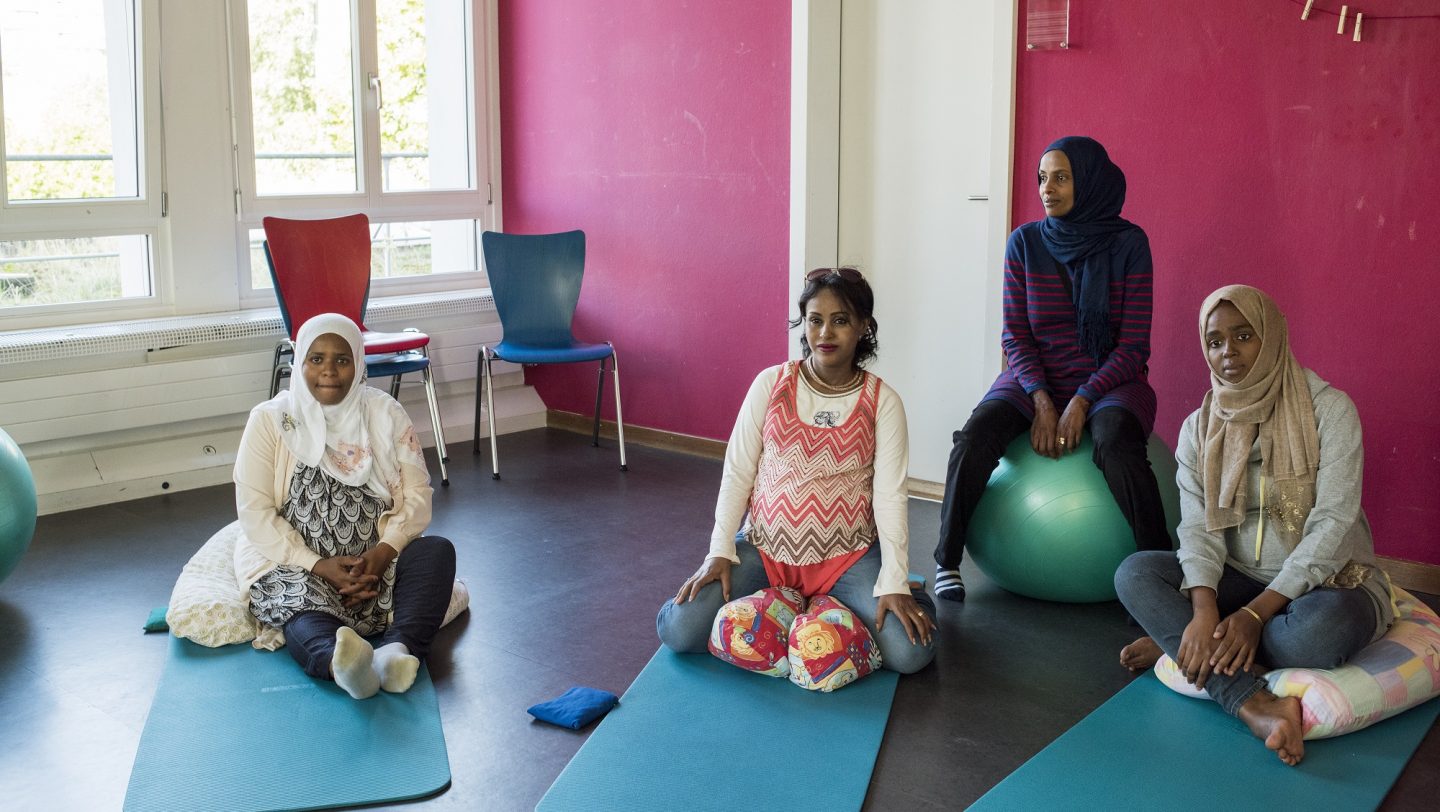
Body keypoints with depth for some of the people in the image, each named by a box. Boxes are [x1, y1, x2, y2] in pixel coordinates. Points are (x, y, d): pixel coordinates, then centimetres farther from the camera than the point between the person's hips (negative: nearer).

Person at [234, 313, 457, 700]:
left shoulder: (386, 414, 5)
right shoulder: (270, 420, 0)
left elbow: (417, 494, 0)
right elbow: (254, 512, -6)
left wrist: (384, 551, -19)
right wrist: (319, 567, -18)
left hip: (374, 561, 3)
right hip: (295, 565, -2)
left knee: (437, 549, -25)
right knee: (300, 597, -35)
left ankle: (397, 649, -49)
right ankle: (339, 661, -68)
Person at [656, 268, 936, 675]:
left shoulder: (882, 401, -5)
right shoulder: (771, 384, -3)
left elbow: (890, 495, -10)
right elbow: (736, 473, -1)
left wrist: (895, 583, -18)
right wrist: (720, 552, -8)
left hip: (847, 556, -1)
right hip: (765, 548, 1)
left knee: (910, 652, -21)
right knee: (679, 630, -17)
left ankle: (830, 610, 11)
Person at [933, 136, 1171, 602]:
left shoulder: (1128, 243, -4)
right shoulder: (1025, 242, 2)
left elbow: (1133, 344, -6)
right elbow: (1015, 334, 1)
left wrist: (1082, 402, -19)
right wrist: (1041, 401, -15)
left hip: (1109, 380, -2)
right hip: (1036, 377, 2)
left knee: (1116, 444, -35)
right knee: (976, 435, -27)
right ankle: (946, 561, -15)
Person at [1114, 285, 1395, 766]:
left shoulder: (1330, 409, -11)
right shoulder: (1198, 428, 2)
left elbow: (1332, 525, -18)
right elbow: (1198, 529, -9)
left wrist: (1254, 614, -27)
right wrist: (1204, 610, -29)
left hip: (1325, 580, -4)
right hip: (1239, 580, 4)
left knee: (1322, 629, -39)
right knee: (1134, 573, -20)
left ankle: (1177, 641, -15)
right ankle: (1253, 703, -33)